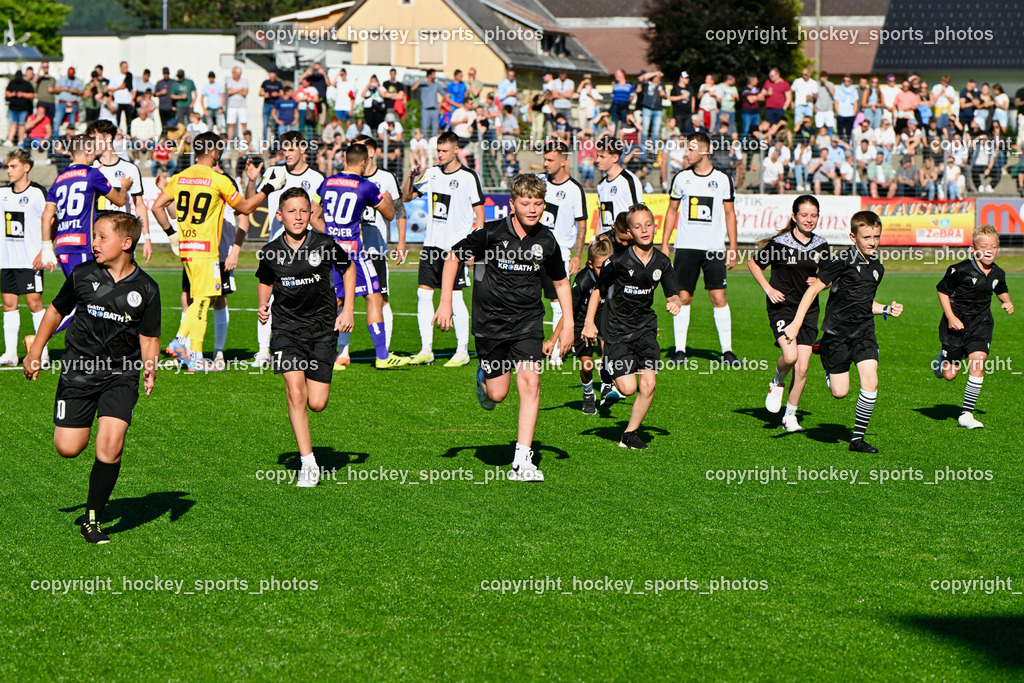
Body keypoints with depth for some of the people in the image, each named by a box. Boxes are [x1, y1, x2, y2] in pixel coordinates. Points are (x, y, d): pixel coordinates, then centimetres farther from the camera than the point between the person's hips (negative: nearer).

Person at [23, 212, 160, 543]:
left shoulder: (146, 289, -4)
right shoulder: (83, 275, -2)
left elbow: (149, 337, 5)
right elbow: (56, 310, 12)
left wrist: (150, 368, -13)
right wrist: (35, 352, 10)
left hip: (121, 374, -1)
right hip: (79, 368, 1)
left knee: (111, 446, -17)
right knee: (68, 448, -6)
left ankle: (92, 518, -1)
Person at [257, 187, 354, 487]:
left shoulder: (325, 245, -7)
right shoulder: (271, 251, -3)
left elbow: (348, 269, 11)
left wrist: (348, 311, 6)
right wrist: (263, 305, -2)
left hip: (323, 327, 0)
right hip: (287, 327, 0)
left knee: (317, 403, -5)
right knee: (295, 392, -17)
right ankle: (307, 463, -9)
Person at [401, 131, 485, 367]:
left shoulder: (468, 177, -6)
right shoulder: (431, 173, 10)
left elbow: (479, 214, -4)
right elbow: (406, 197, 18)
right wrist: (411, 178, -1)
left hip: (456, 246, -6)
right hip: (431, 243, 6)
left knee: (455, 297, -6)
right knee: (423, 294, 3)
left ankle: (462, 352, 3)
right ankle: (426, 350, 9)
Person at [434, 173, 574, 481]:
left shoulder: (546, 242, -2)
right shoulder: (491, 233, -11)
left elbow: (561, 282, 14)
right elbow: (453, 257, 2)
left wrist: (568, 324, 8)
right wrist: (445, 302, -4)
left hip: (528, 321, 1)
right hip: (491, 321, -1)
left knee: (530, 380, -17)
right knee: (498, 394, 2)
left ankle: (522, 461, -16)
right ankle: (483, 377, 42)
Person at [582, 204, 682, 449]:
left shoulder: (662, 263, -2)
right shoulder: (618, 262, -13)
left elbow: (673, 294, 10)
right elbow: (598, 290, 1)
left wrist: (674, 302, -13)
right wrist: (589, 323, -4)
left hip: (645, 327, 4)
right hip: (617, 330, -4)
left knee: (648, 384, -9)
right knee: (628, 388, -13)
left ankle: (630, 434, 9)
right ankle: (609, 368, 23)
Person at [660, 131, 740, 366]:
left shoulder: (722, 179, 2)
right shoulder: (681, 177, 6)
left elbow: (730, 214, 8)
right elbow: (672, 210, 14)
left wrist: (733, 248, 3)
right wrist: (664, 244, 7)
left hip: (714, 248, -1)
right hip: (686, 247, 1)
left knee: (719, 297, -6)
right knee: (683, 297, -1)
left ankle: (727, 351, -1)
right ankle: (680, 350, 6)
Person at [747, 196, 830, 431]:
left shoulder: (821, 246, 3)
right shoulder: (779, 242, -9)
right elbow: (753, 263, 4)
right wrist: (768, 289, -6)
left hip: (808, 310, 4)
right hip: (781, 307, -4)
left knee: (802, 368, -1)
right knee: (790, 356, -25)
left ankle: (790, 416, 15)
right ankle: (777, 383, 10)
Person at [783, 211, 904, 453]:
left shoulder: (877, 268, 8)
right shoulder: (843, 261, -13)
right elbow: (813, 289, -12)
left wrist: (886, 310, 5)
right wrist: (796, 324, -18)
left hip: (864, 331, 5)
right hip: (837, 332, -5)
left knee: (870, 380, -15)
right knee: (840, 392, 0)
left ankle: (858, 439, -3)